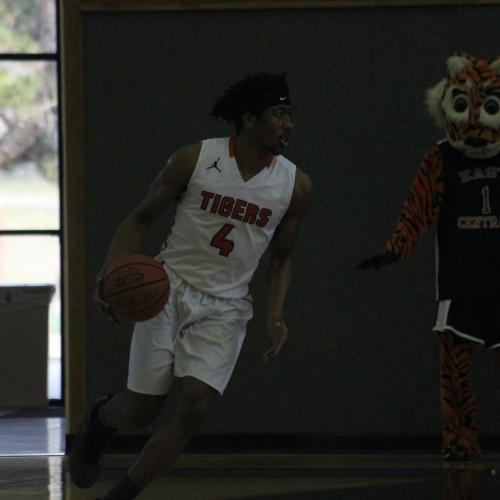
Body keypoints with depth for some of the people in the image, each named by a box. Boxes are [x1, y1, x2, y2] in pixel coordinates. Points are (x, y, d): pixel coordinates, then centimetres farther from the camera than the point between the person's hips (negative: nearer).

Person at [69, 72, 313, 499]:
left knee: (193, 407, -16)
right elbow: (143, 217, 1)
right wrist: (112, 271, -15)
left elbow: (281, 257, 11)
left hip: (225, 308, 2)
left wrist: (275, 315, -3)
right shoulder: (194, 160, -10)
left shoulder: (296, 186, -3)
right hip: (169, 288, -2)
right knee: (142, 408, 1)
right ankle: (100, 420, 39)